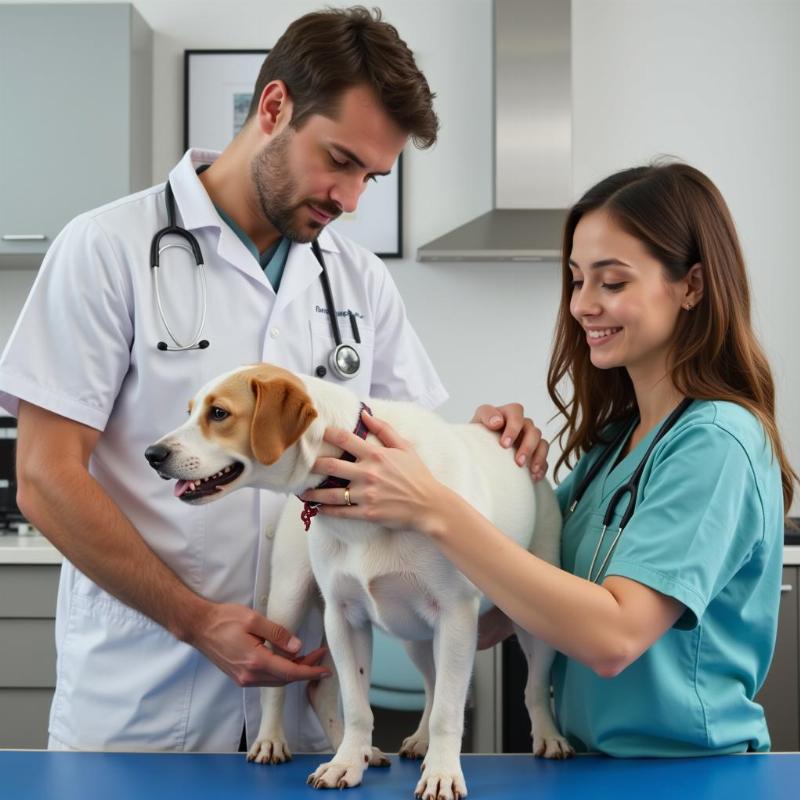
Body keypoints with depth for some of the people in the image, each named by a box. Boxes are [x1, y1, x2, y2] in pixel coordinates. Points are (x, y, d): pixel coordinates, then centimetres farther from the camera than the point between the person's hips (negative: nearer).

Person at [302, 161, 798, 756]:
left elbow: (614, 637, -24)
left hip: (688, 774, -7)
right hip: (593, 757, 7)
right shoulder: (616, 434, 11)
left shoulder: (714, 443, -13)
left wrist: (435, 509, -26)